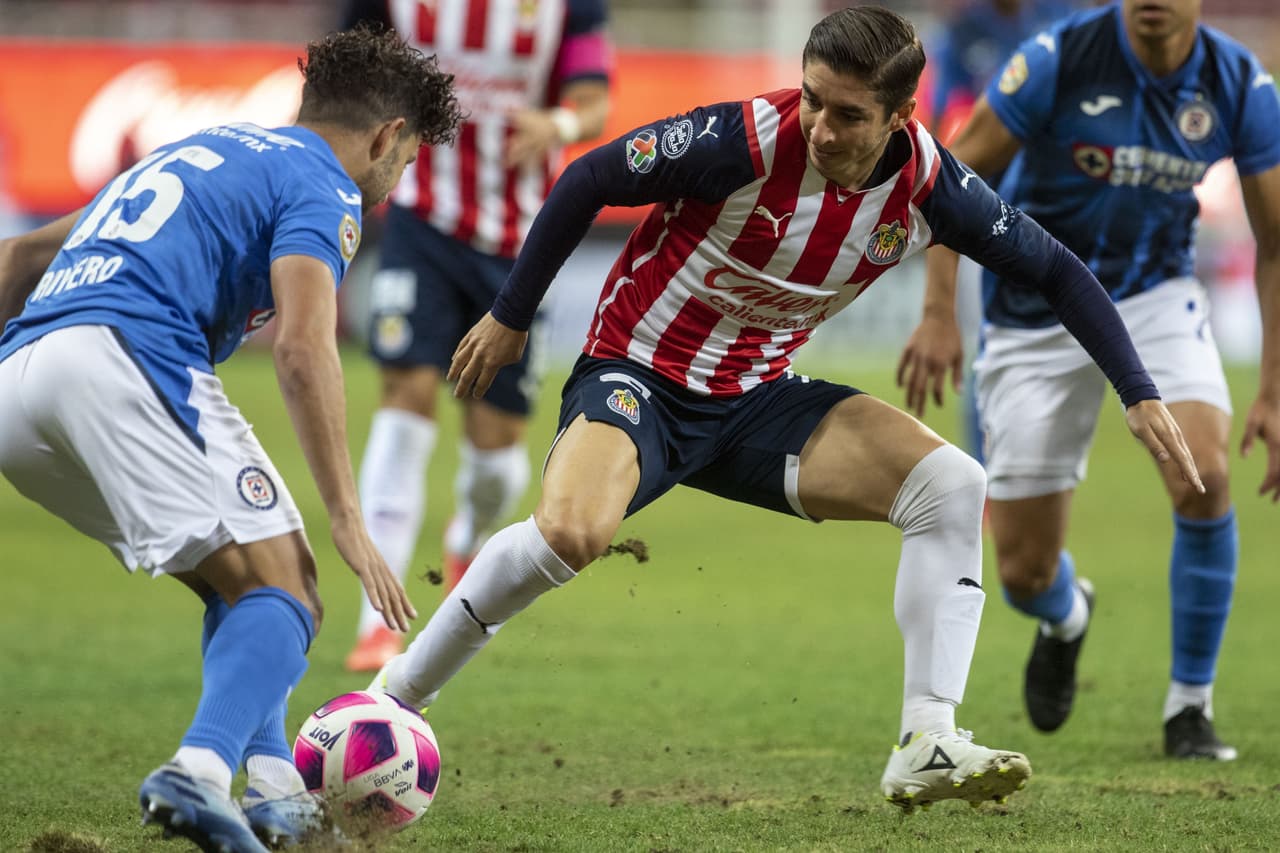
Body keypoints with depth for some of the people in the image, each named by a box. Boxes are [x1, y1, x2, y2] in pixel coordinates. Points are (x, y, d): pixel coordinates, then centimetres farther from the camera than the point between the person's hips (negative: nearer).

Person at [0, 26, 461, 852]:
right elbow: (303, 348, -8)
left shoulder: (191, 154, 34)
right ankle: (201, 770, -34)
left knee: (237, 588, 19)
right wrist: (348, 521, -8)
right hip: (126, 354, -8)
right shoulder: (319, 183, 8)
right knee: (282, 594, -8)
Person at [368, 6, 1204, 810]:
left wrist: (1140, 394, -2)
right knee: (568, 533, -35)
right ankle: (393, 698, -12)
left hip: (759, 398, 5)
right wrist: (510, 318, -2)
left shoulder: (924, 183, -10)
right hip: (638, 373, -5)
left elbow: (1054, 268, 4)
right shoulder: (746, 140, -24)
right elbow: (588, 181, -10)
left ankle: (928, 745, -16)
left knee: (953, 484, -15)